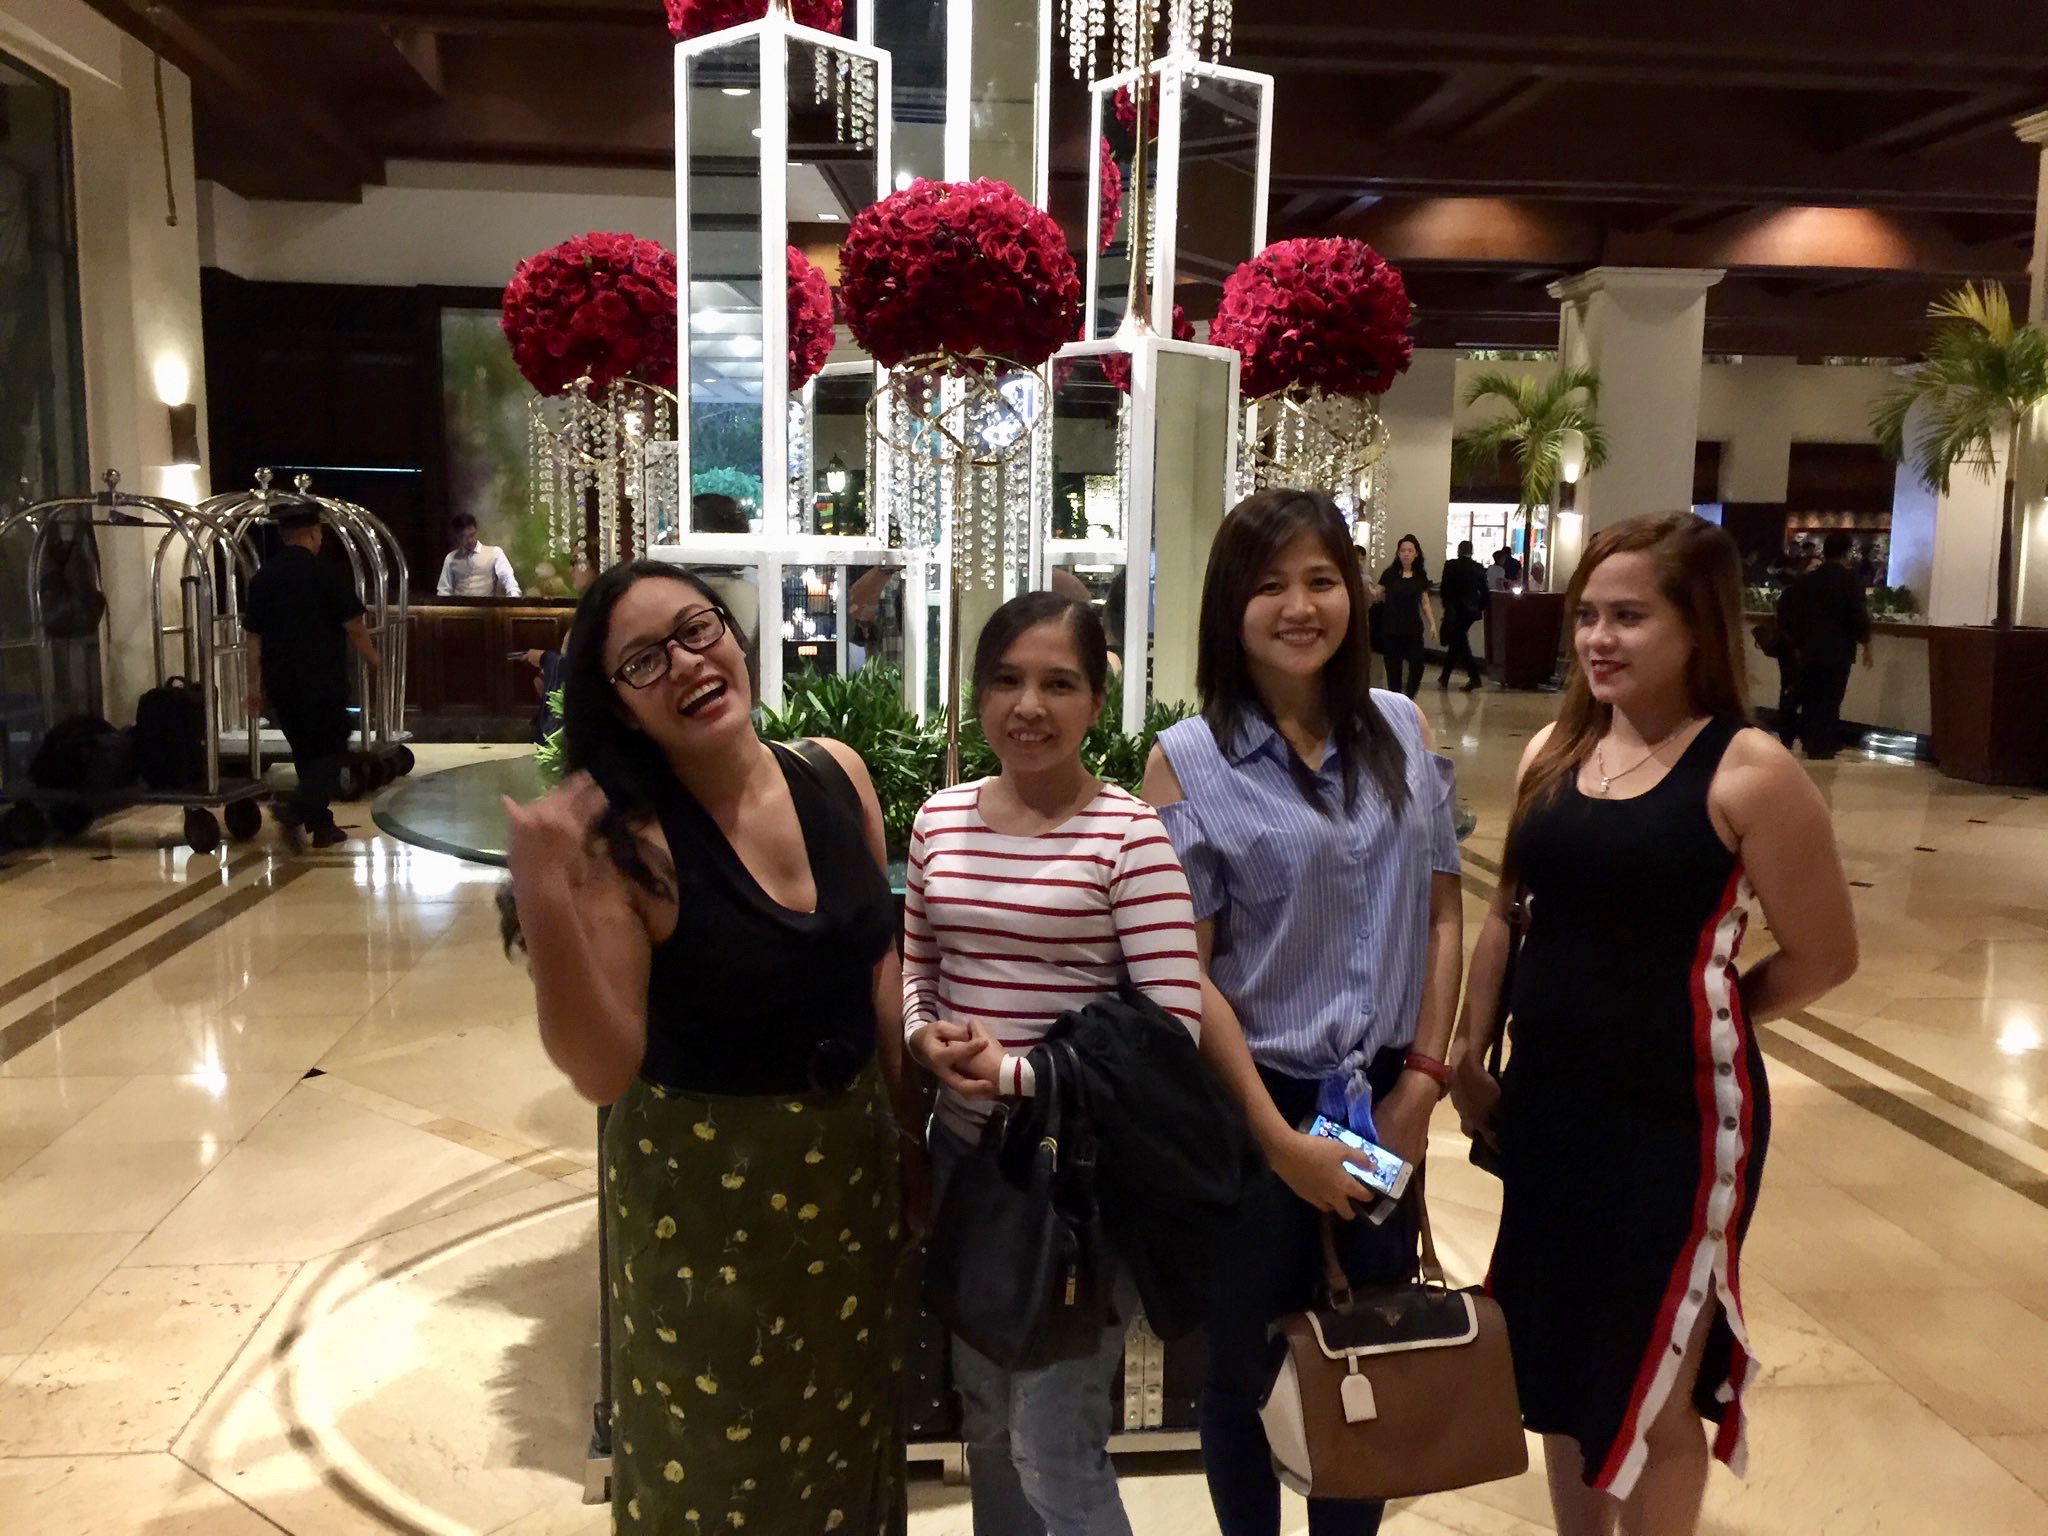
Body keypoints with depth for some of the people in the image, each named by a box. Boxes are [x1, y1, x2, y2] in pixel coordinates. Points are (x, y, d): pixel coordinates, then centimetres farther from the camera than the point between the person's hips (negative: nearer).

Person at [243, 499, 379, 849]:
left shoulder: (262, 577, 6)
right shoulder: (324, 573, -9)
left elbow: (253, 636, 7)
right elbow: (354, 627, -9)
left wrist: (255, 686, 12)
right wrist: (374, 660, 7)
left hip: (281, 683, 6)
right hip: (323, 682, -5)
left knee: (305, 754, 16)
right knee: (332, 751, 4)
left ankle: (322, 826, 19)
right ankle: (296, 808, -17)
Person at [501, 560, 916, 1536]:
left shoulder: (836, 774, -7)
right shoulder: (622, 839, -21)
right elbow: (602, 1071, -22)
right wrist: (544, 896, -34)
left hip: (854, 1166, 5)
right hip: (703, 1187, -4)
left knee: (847, 1448, 26)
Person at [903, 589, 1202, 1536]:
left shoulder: (1130, 835, -15)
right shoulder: (941, 818, 2)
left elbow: (1172, 1031, -18)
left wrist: (1014, 1072, -19)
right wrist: (925, 1038, -10)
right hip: (963, 1151, 6)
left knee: (1055, 1451, 4)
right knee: (984, 1418, 22)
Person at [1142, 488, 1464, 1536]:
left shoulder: (1403, 731, 2)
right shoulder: (1188, 760, -10)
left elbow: (1442, 915, 6)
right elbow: (1185, 971, -11)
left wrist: (1422, 1079, -1)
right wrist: (1279, 1136, -11)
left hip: (1383, 1102, 3)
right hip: (1253, 1101, -3)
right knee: (1246, 1359, 14)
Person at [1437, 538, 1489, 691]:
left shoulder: (1450, 565, -8)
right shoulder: (1479, 568, 0)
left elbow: (1444, 588, -3)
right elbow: (1483, 591, 2)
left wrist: (1446, 604, 11)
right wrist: (1481, 607, 15)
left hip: (1454, 609, -4)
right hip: (1471, 609, 4)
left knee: (1459, 644, 3)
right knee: (1455, 642, 13)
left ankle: (1474, 677, -1)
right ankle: (1444, 677, 14)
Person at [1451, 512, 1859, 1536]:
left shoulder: (1747, 773, -15)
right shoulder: (1552, 754, 2)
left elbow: (1822, 955, -10)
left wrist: (1702, 1019, 0)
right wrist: (1469, 1055, 9)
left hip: (1677, 1114, -5)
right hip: (1548, 1101, 6)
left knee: (1654, 1390, 11)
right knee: (1558, 1358, 20)